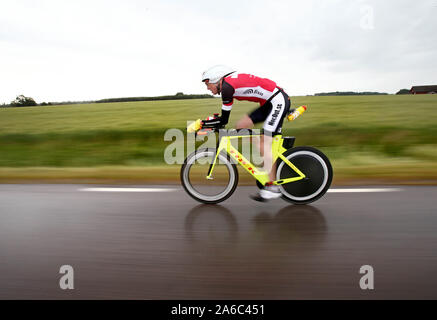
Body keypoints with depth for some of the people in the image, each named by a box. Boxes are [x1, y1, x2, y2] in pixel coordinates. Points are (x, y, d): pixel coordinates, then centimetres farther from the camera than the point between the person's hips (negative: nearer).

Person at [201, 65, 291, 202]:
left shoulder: (227, 85, -16)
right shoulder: (230, 84, 13)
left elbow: (224, 120, -15)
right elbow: (224, 118, 21)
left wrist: (202, 124, -4)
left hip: (278, 101, -9)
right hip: (270, 103, 9)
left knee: (264, 144, -11)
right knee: (241, 125, 7)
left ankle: (272, 188, -3)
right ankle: (268, 158, 13)